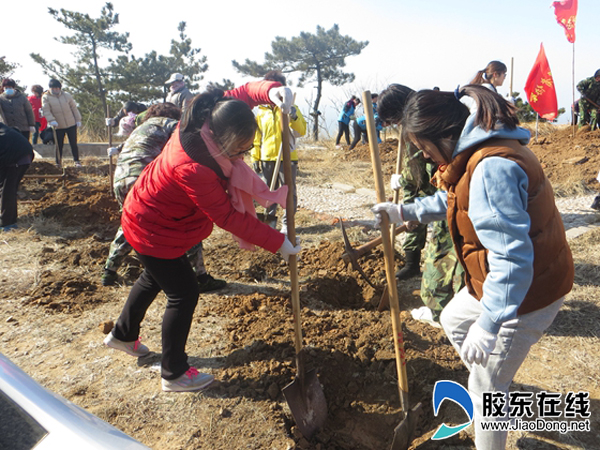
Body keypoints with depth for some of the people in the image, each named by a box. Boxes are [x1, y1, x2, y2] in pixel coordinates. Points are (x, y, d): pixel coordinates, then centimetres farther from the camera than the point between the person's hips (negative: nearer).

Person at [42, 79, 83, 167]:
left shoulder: (67, 95, 6)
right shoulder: (46, 97, 0)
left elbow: (74, 108, 12)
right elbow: (46, 111, -9)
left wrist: (78, 120, 8)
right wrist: (52, 120, -23)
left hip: (71, 124, 1)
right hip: (58, 127, -1)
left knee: (74, 144, 2)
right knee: (59, 146, 2)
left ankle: (76, 161, 14)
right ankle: (58, 163, 10)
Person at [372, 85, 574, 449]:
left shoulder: (491, 168, -32)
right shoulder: (479, 151, 2)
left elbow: (512, 257, -34)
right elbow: (453, 200, 21)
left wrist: (488, 325, -30)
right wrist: (405, 212, 17)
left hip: (526, 292, -10)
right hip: (498, 279, 10)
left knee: (485, 388, 6)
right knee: (454, 321, 28)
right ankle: (500, 388, 46)